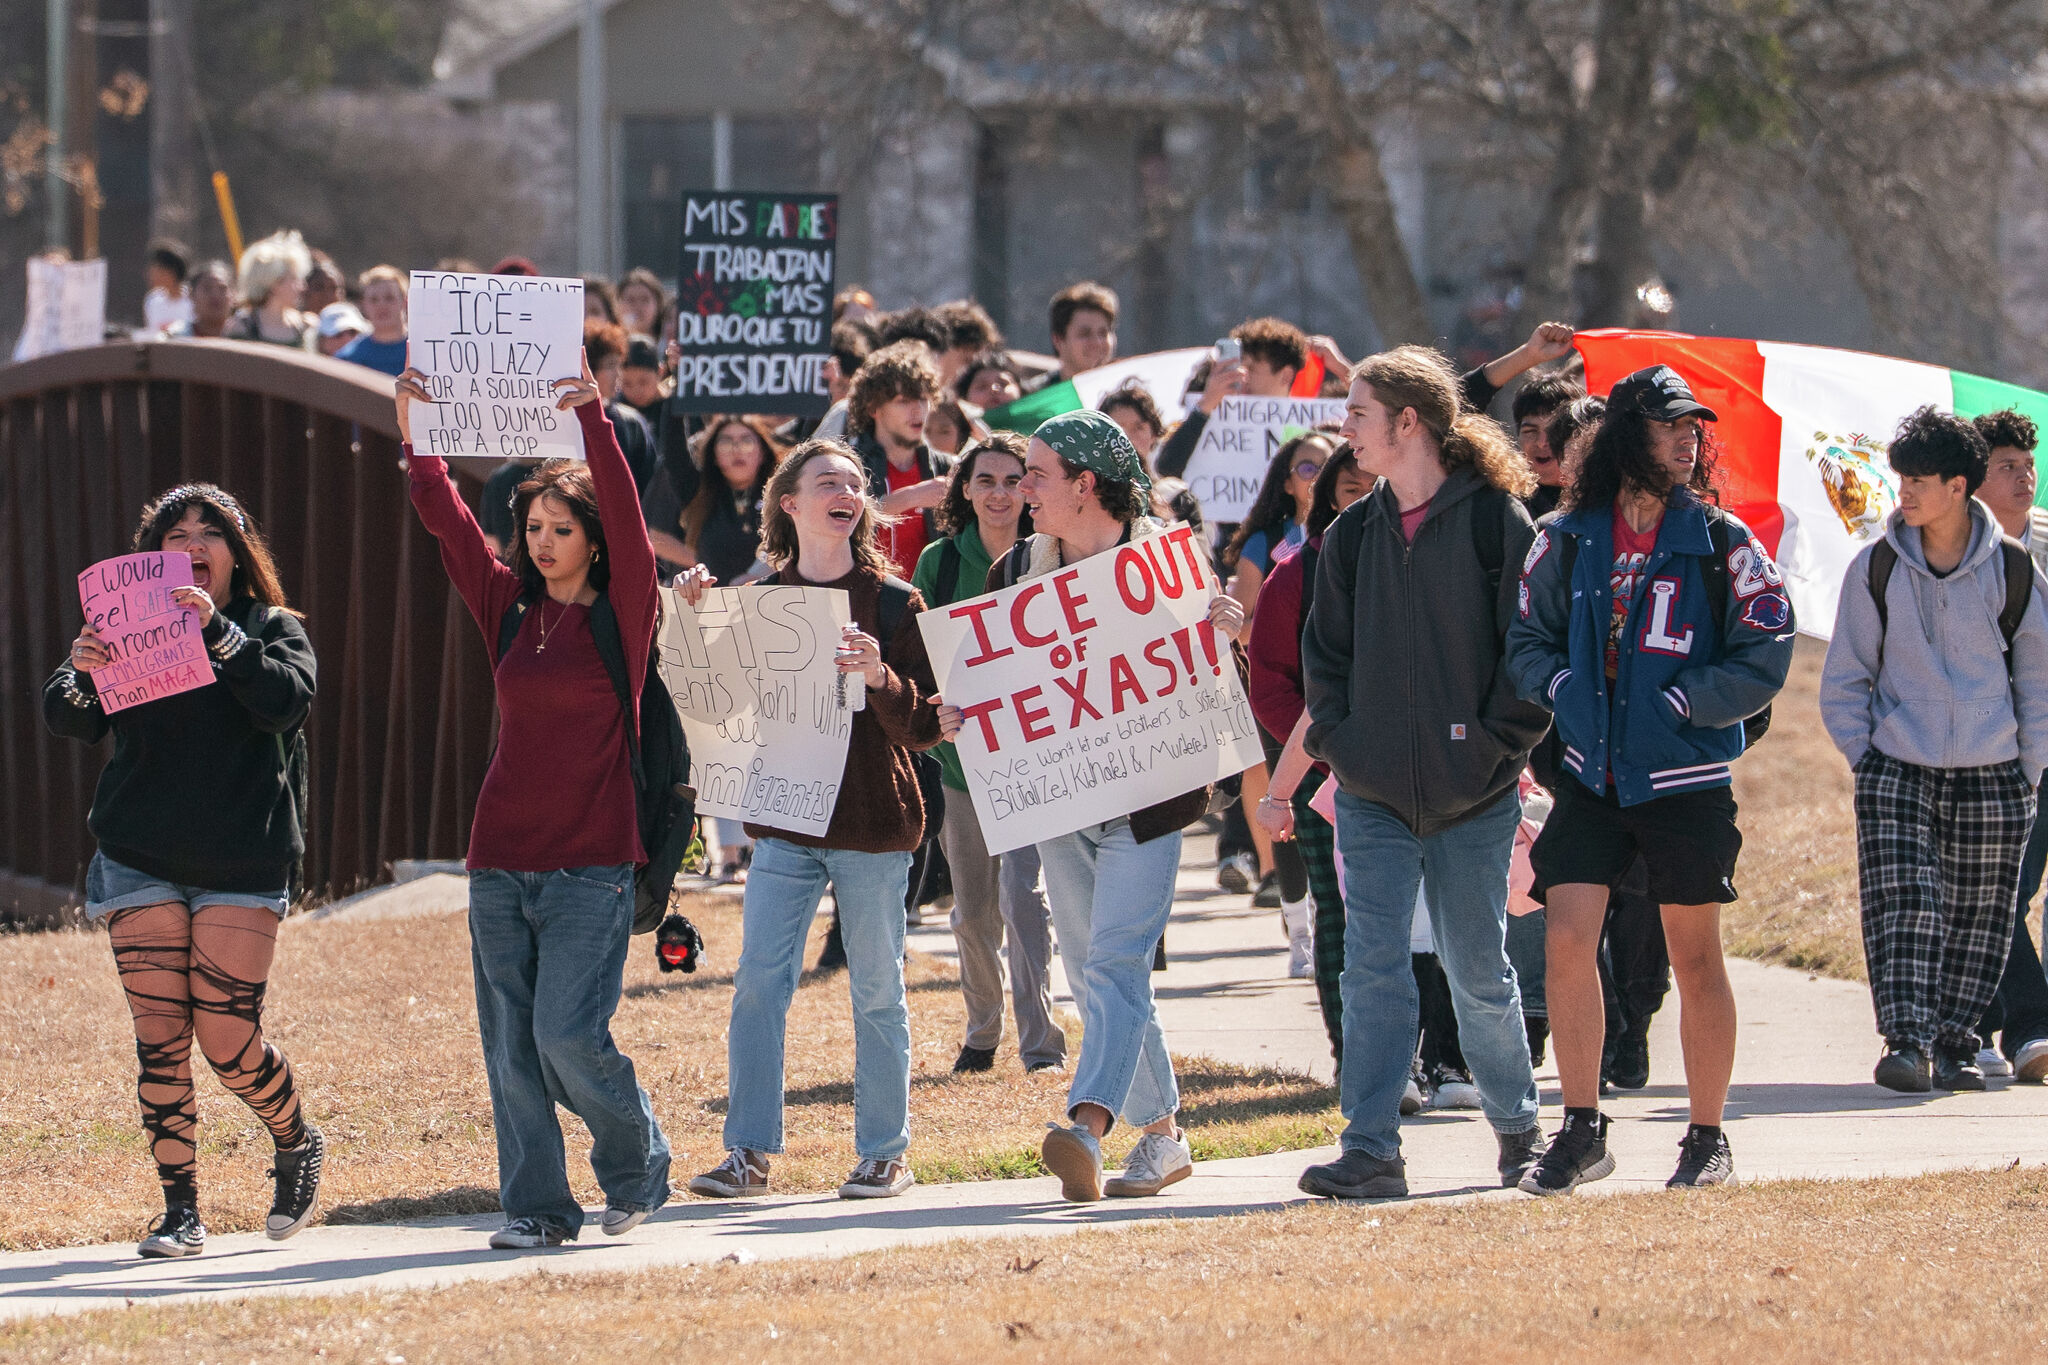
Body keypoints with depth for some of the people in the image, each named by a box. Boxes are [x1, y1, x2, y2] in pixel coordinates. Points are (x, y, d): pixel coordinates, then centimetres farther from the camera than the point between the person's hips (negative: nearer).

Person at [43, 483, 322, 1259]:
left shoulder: (272, 629, 6)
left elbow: (286, 700, -14)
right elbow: (67, 722, 0)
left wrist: (217, 632, -24)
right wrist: (79, 676, -23)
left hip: (243, 867, -2)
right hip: (140, 866, 2)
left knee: (228, 1039, -8)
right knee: (160, 1038, -4)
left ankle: (297, 1144, 20)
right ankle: (180, 1209, 1)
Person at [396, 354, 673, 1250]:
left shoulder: (620, 615, -1)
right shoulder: (509, 610, 11)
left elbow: (627, 520, -15)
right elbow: (447, 521, 7)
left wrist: (594, 421, -24)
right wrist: (416, 434, -2)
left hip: (591, 863, -5)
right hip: (502, 861, 5)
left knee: (567, 1034, -12)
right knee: (511, 1046, 2)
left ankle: (637, 1166, 11)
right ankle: (536, 1205, 9)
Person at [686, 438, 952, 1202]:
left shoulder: (893, 601, -2)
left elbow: (926, 727, -5)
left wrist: (880, 680, -25)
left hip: (873, 821, -2)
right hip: (785, 822, 2)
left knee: (877, 993, 3)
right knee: (758, 983, -5)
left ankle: (885, 1154, 12)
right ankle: (749, 1153, -2)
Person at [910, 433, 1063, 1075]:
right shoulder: (940, 562, 6)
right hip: (960, 750, 3)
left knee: (1021, 893, -15)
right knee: (973, 908, 10)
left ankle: (1040, 1045, -16)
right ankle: (981, 1033, 27)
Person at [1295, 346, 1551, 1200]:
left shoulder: (1495, 520, -6)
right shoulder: (1354, 533, 10)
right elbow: (1326, 648, 16)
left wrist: (1499, 742, -11)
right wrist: (1333, 739, 3)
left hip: (1472, 798, -4)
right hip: (1373, 794, 4)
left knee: (1479, 974, 6)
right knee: (1373, 969, -6)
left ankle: (1517, 1128, 26)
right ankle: (1370, 1150, -7)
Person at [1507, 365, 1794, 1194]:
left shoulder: (1721, 544, -1)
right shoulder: (1568, 541, 5)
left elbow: (1762, 661, -4)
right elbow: (1528, 641, 13)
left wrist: (1672, 705, -11)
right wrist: (1565, 692, -5)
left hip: (1685, 778, -2)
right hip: (1590, 775, 2)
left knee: (1694, 959, 3)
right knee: (1566, 940, -9)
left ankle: (1708, 1140, 13)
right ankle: (1581, 1133, 0)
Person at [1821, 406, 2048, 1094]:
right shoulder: (1876, 569, 2)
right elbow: (1845, 677, 10)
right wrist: (1862, 757, 1)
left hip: (1991, 775, 1)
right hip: (1897, 771, -1)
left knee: (1978, 918, 4)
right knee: (1901, 905, -16)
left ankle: (1954, 1042, 16)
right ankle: (1906, 1042, -20)